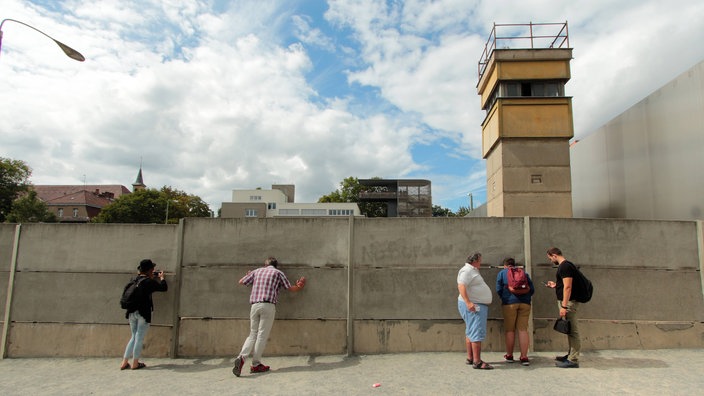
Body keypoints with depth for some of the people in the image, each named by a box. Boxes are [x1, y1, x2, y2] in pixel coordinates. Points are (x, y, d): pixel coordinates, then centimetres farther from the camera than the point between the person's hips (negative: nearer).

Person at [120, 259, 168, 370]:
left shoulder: (135, 279, 6)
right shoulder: (149, 282, -13)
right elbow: (164, 287, -7)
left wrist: (151, 277, 24)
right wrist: (161, 277, 10)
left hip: (132, 312, 7)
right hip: (143, 313, -7)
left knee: (134, 337, 18)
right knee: (139, 338, 5)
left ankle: (124, 363, 19)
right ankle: (135, 363, 12)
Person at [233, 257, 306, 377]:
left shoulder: (257, 271, 18)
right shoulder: (278, 273, 8)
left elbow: (241, 282, 27)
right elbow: (291, 288, 10)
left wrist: (248, 275, 47)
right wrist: (299, 287, 31)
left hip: (254, 305, 4)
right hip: (268, 305, -4)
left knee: (253, 334, 11)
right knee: (262, 335, 1)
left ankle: (241, 357, -9)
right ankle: (255, 364, 4)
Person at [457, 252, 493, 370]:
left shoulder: (472, 271, 19)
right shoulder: (467, 270, -14)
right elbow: (461, 286, -25)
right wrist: (468, 302, -33)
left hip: (478, 305, 11)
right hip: (473, 306, -11)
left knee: (471, 332, 13)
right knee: (478, 332, -12)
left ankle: (470, 358, 19)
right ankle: (477, 361, -12)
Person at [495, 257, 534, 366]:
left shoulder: (502, 273, 9)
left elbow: (498, 289, 0)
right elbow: (532, 289, 10)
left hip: (509, 303, -2)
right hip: (525, 303, 3)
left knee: (510, 330, 6)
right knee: (523, 329, 4)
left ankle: (509, 355, 16)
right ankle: (524, 357, 1)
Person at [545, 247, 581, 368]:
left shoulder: (565, 266, -15)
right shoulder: (564, 266, 16)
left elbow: (568, 287, -21)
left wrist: (564, 306, -22)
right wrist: (555, 285, 24)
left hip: (568, 302, -10)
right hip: (567, 302, 10)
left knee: (572, 331, -5)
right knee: (571, 330, 16)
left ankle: (573, 360, -2)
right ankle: (571, 355, 24)